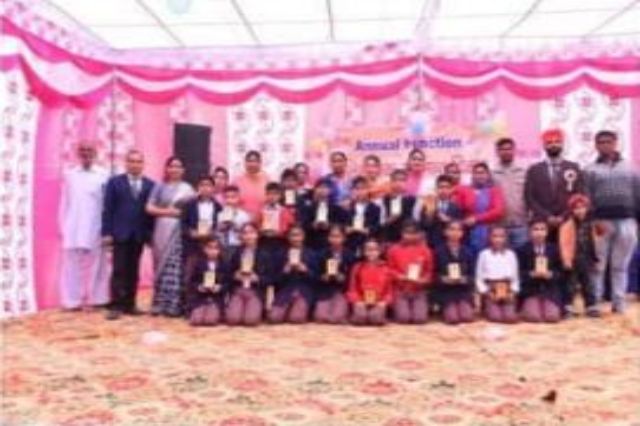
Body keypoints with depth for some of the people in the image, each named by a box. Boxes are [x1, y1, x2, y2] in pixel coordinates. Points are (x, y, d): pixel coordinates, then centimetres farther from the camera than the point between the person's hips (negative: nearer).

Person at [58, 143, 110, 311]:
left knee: (96, 264, 6)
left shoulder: (103, 175, -2)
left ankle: (98, 298, 15)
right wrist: (62, 226, 6)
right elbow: (64, 203, 10)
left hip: (95, 228, -2)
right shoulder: (69, 175, 8)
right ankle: (72, 300, 11)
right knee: (72, 264, 4)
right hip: (73, 228, 2)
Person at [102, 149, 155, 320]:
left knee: (133, 271, 7)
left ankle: (129, 304, 14)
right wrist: (107, 232, -8)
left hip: (139, 235, 2)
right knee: (119, 271, -2)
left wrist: (151, 234, 0)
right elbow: (108, 209, 0)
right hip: (120, 233, -2)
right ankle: (116, 306, 1)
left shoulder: (150, 185, 7)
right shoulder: (114, 182, 5)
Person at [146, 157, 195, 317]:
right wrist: (166, 211, -9)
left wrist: (181, 212, -11)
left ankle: (174, 304, -2)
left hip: (179, 231, -1)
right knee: (161, 265, 3)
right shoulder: (159, 187, 10)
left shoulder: (187, 188, 8)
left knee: (176, 265, -6)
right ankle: (159, 303, 9)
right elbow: (149, 208, 2)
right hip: (162, 230, 1)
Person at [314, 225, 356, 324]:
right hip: (325, 291, 2)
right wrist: (323, 277, -13)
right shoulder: (322, 254, 5)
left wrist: (343, 278, -17)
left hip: (343, 291, -1)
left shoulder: (350, 255, -1)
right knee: (320, 317, -18)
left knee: (337, 317, -22)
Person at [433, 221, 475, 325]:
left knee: (467, 317, -17)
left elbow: (472, 274, 6)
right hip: (445, 290, -2)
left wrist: (464, 279, -14)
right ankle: (446, 309, 13)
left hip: (464, 290, 2)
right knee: (453, 318, -19)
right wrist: (444, 279, -18)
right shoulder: (439, 251, -1)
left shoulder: (467, 251, 7)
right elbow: (434, 274, 0)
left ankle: (463, 306, 15)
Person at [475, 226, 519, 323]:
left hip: (507, 291, 2)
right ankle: (487, 309, 13)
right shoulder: (484, 254, 0)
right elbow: (479, 277, 1)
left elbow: (515, 275, 8)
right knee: (496, 317, -19)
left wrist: (513, 292, -3)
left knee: (511, 317, -18)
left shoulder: (511, 254, 6)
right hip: (490, 292, -2)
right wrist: (485, 292, -7)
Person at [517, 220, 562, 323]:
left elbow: (560, 272, 8)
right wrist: (532, 274, -19)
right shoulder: (523, 250, 1)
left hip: (550, 290, 2)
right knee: (534, 317, -24)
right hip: (530, 290, -2)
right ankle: (526, 308, 11)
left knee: (552, 317, -21)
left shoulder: (553, 249, 9)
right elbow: (519, 273, -1)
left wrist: (549, 274, -13)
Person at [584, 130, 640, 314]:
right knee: (598, 265, 1)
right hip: (601, 222, -2)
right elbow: (586, 198, -2)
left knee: (620, 266, 6)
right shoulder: (591, 170, 5)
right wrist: (594, 220, -11)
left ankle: (619, 304, 12)